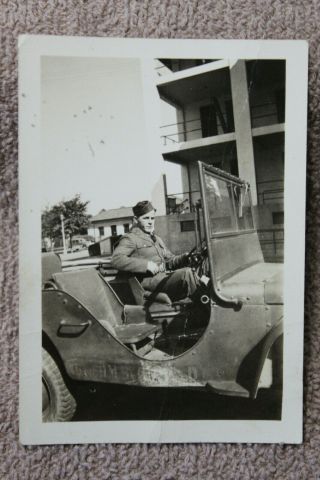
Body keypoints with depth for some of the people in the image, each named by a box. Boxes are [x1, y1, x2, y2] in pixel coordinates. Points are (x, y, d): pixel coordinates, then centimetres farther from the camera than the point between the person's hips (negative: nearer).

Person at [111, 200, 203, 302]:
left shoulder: (157, 239, 31)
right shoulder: (130, 238, 4)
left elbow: (169, 260, 31)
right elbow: (116, 260, -12)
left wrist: (184, 258, 8)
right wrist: (145, 265, -21)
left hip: (165, 278, 8)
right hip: (149, 281, -8)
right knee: (186, 273, -27)